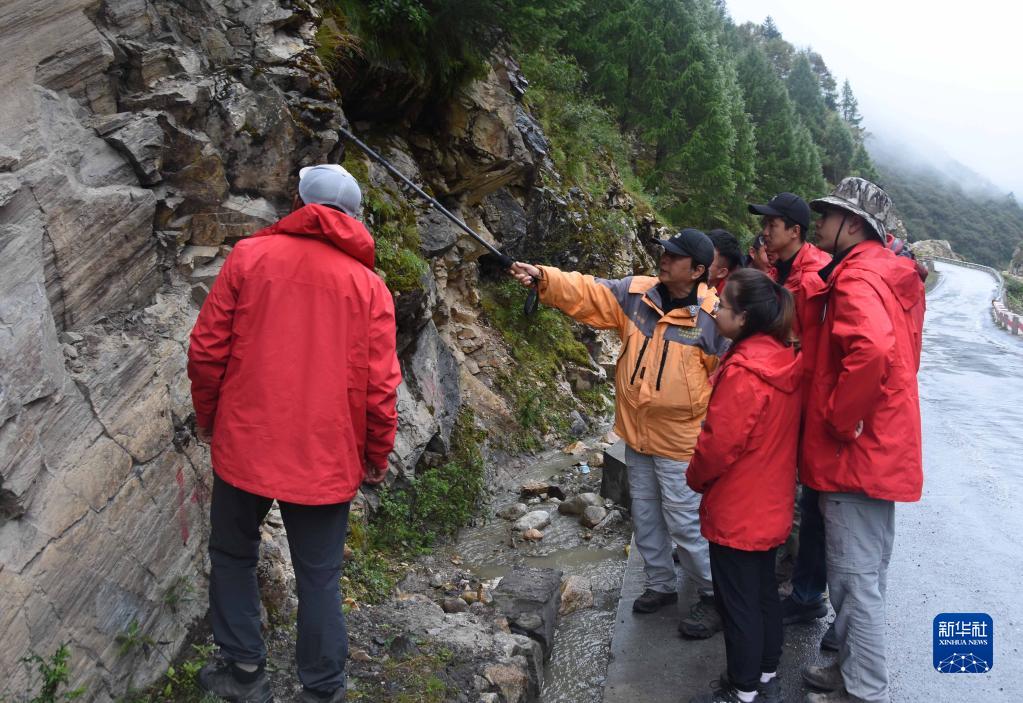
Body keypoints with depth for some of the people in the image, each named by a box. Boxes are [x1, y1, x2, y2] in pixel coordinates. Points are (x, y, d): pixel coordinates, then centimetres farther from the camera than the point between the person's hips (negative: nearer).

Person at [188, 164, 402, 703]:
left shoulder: (249, 255, -3)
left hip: (244, 444, 0)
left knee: (233, 555, 22)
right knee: (319, 575, 13)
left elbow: (206, 348, -3)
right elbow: (380, 387, -6)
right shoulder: (369, 284, -3)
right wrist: (377, 457, 8)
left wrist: (206, 415, 14)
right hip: (327, 458, 0)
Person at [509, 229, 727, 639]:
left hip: (680, 442, -6)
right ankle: (661, 585, 39)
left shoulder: (713, 315, -15)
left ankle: (714, 595, 24)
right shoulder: (636, 293, -2)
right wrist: (543, 278, -22)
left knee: (685, 525, 2)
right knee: (645, 516, 19)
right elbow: (586, 293, -7)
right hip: (636, 434, 6)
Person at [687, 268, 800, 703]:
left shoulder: (743, 371, -26)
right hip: (771, 504, 9)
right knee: (764, 591, 20)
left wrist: (695, 477, -4)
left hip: (736, 509, -9)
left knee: (737, 601, 6)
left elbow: (719, 442, -22)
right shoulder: (784, 359, 2)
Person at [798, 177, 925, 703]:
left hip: (857, 455, -10)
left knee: (856, 580, 2)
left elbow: (872, 349, -36)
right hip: (882, 450, 10)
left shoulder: (857, 278, -17)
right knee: (864, 576, 20)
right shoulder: (891, 275, 13)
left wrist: (838, 420, -24)